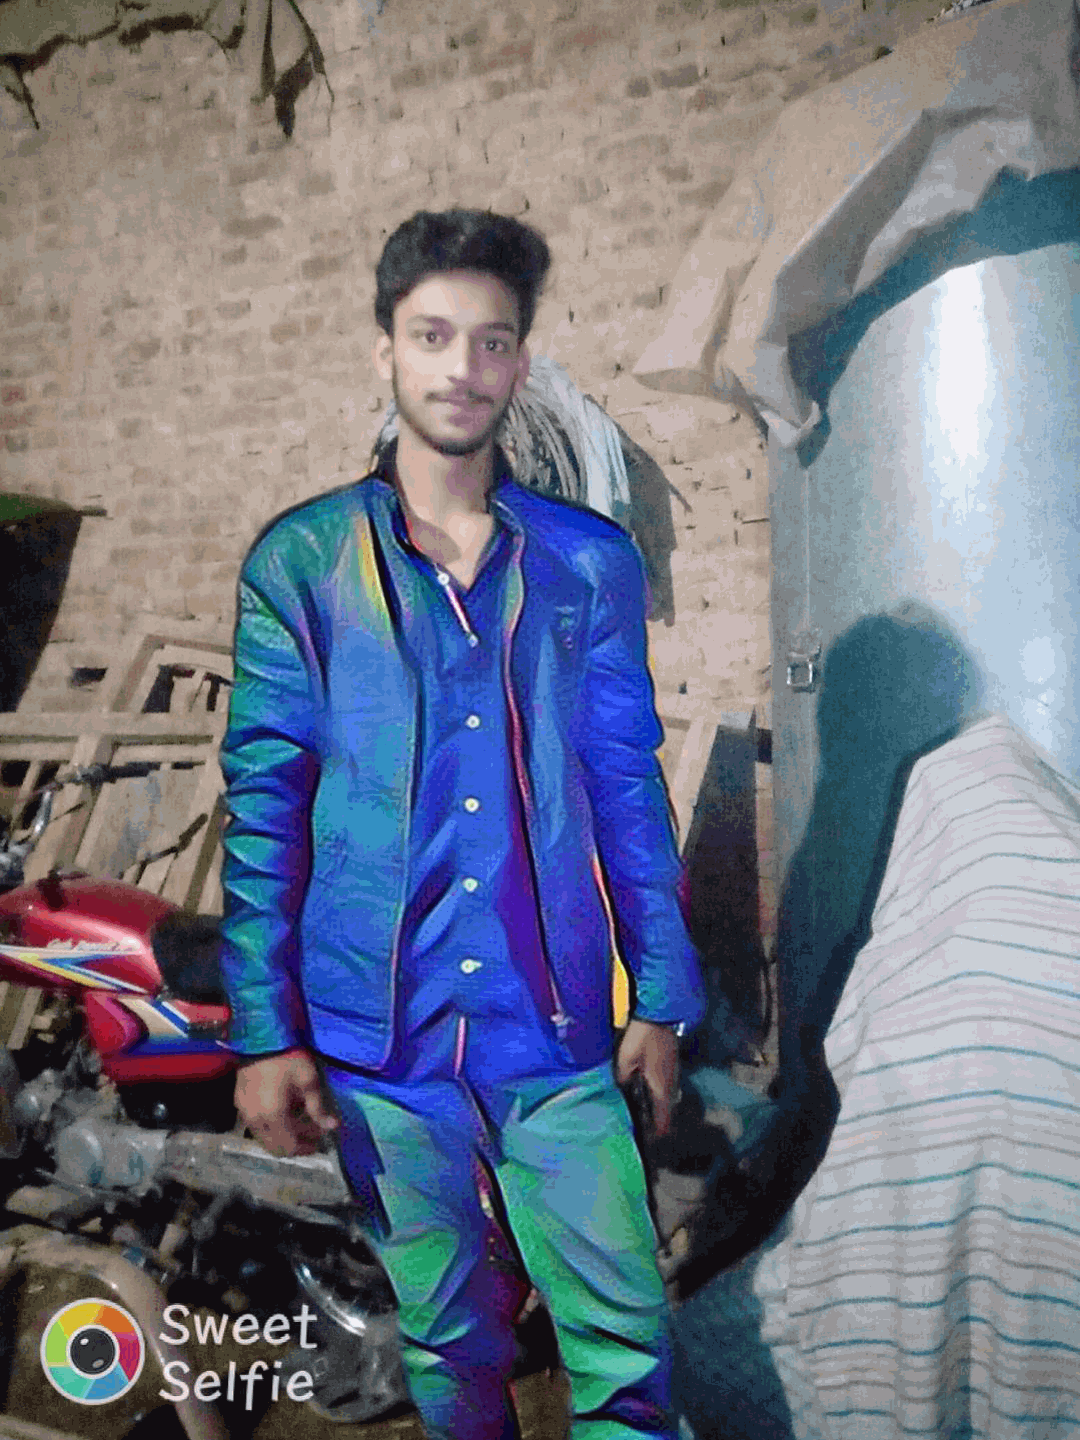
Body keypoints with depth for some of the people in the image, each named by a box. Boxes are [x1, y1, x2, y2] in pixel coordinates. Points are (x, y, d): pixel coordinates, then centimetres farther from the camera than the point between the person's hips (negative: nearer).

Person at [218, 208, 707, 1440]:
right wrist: (264, 1030, -6)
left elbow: (628, 790, 6)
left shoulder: (592, 564, 3)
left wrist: (663, 999, 3)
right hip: (378, 1035, 0)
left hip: (557, 1030, 1)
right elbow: (264, 804, -2)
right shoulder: (300, 561, -1)